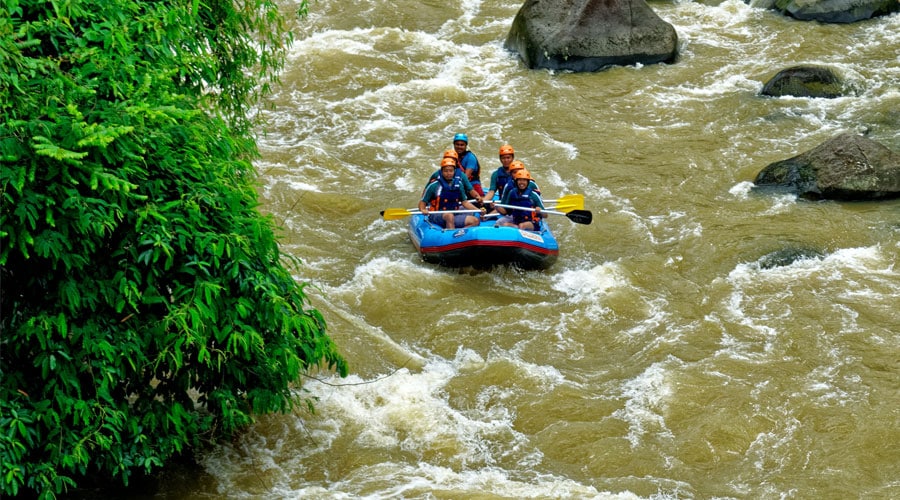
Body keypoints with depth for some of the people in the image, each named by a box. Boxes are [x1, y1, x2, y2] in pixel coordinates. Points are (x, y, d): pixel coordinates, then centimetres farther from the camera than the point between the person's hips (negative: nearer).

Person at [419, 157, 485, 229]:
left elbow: (464, 202, 16)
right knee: (449, 216, -38)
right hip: (436, 217, -5)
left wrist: (478, 210, 3)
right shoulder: (434, 186, -4)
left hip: (454, 215, 5)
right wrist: (423, 210, -25)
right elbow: (422, 202, -2)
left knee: (475, 221, -15)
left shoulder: (458, 184, 9)